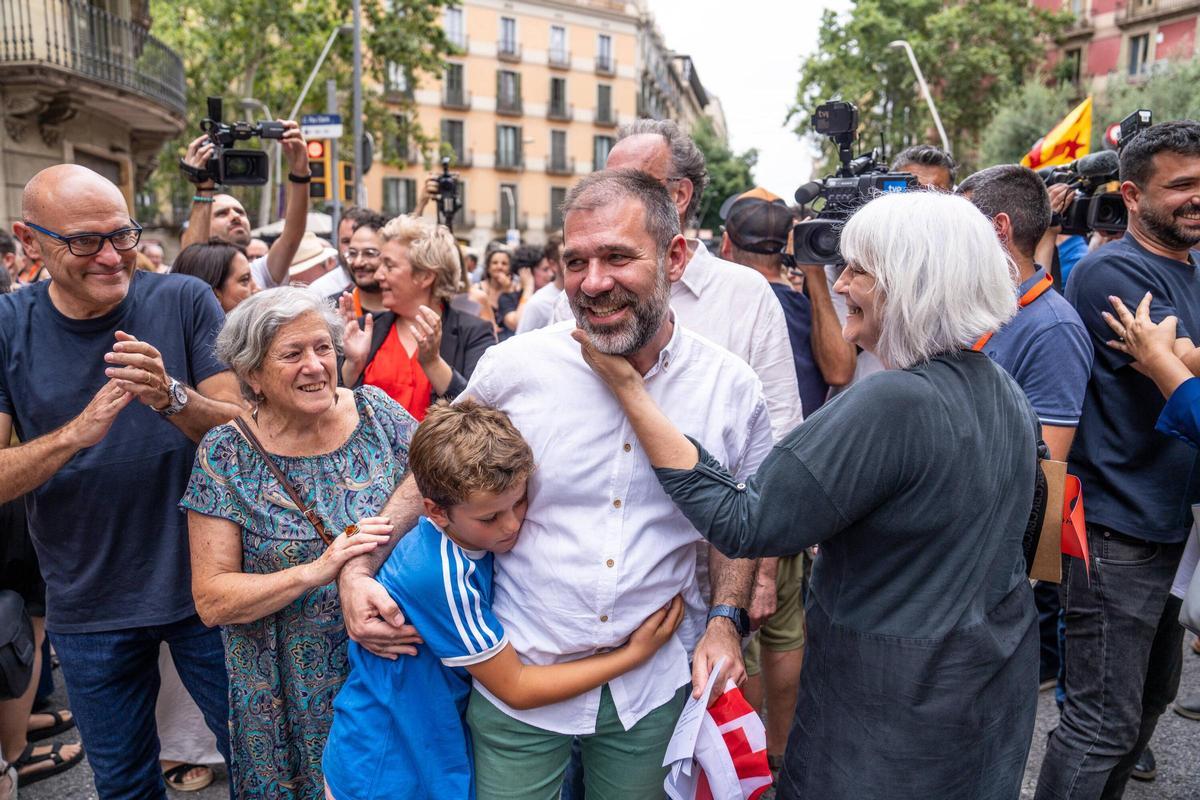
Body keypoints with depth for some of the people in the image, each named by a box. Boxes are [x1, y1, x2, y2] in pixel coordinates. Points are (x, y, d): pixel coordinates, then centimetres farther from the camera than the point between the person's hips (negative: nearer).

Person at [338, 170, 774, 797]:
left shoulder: (731, 388, -9)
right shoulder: (512, 368, -13)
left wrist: (724, 618, -6)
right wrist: (358, 569, -8)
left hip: (654, 686, 2)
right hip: (517, 676, -1)